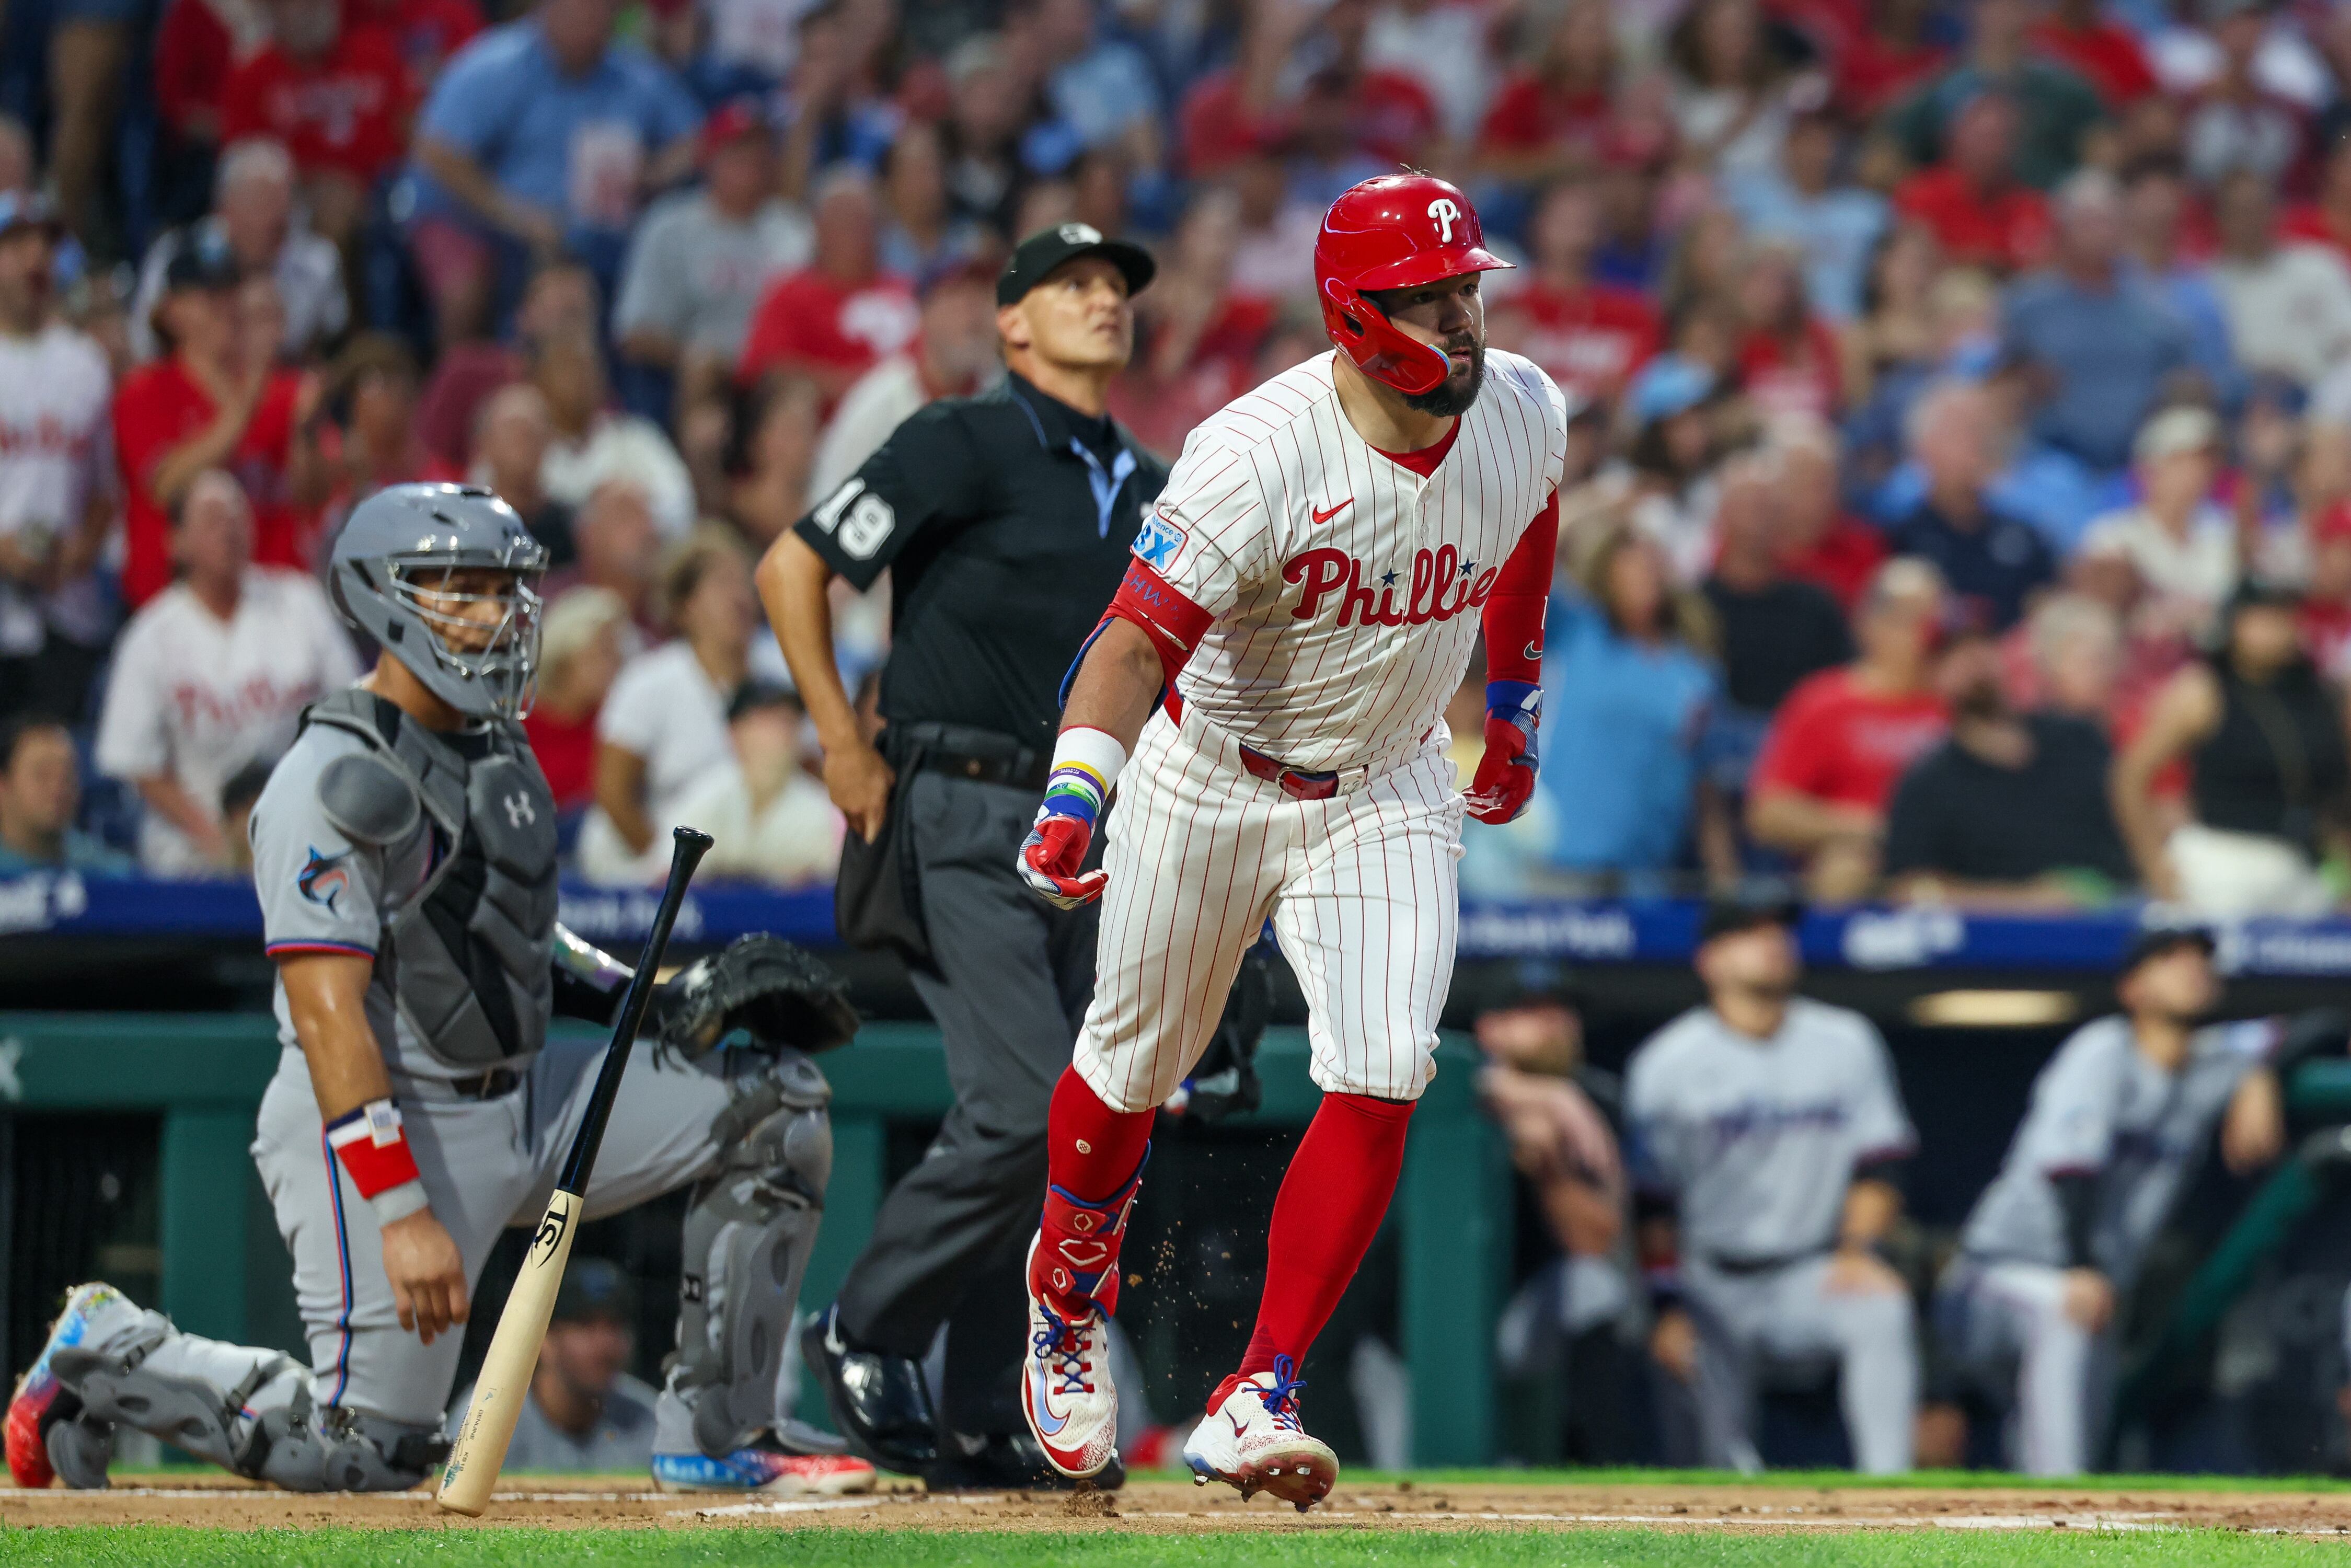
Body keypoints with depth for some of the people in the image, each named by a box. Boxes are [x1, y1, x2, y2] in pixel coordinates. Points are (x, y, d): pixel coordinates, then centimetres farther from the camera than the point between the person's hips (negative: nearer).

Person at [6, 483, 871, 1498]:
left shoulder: (497, 749, 11)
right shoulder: (335, 782, -18)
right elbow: (328, 1012, -23)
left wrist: (661, 1000, 8)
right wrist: (401, 1213, -30)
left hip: (525, 1100, 9)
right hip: (381, 1129, -9)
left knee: (774, 1098, 0)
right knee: (367, 1448, -11)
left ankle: (714, 1438, 3)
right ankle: (108, 1356, 13)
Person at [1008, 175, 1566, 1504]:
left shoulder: (1525, 412, -12)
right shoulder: (1257, 457, -30)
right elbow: (1140, 641, -35)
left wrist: (1513, 706, 20)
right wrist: (1076, 794, -51)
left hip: (1387, 793, 3)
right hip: (1209, 784, -3)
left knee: (1381, 1083, -15)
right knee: (1136, 1068, 13)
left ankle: (1259, 1404, -11)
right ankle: (1070, 1298, 45)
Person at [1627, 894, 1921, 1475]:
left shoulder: (1847, 1043, 8)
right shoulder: (1668, 1062, -1)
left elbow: (1878, 1167, 8)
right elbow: (1649, 1202, -3)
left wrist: (1857, 1249, -9)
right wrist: (1668, 1308, -12)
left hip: (1814, 1275, 2)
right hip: (1711, 1285, -1)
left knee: (1883, 1309, -30)